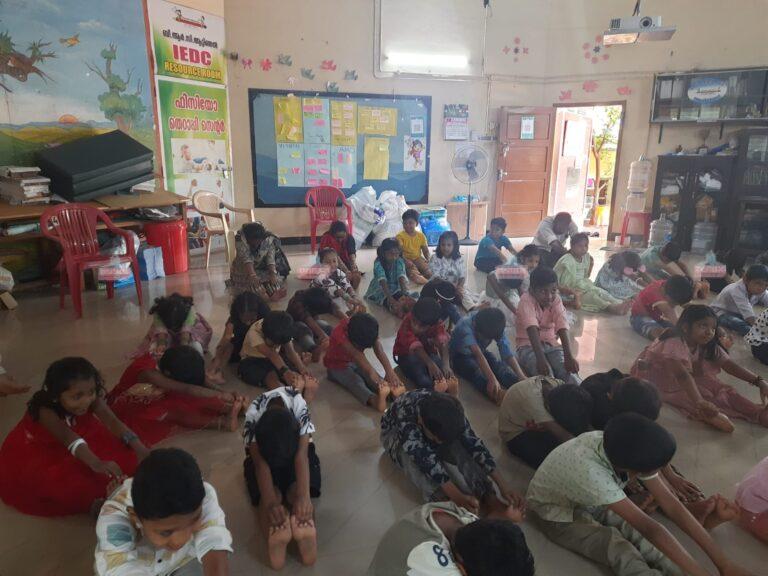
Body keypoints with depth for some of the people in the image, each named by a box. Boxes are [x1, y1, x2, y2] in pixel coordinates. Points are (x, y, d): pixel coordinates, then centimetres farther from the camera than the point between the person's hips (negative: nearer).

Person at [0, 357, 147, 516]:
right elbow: (69, 438, -50)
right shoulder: (46, 410, -36)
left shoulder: (92, 399, -23)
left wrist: (139, 448, -49)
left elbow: (113, 422, -33)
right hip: (34, 456, -4)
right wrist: (96, 464, -66)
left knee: (123, 453, -15)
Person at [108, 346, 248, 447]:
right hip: (127, 409, -7)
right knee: (173, 412, -32)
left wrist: (228, 396, -26)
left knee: (188, 400, -19)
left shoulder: (168, 365, -16)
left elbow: (199, 384, -13)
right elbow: (187, 389, -44)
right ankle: (223, 422, -36)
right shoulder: (148, 372, -38)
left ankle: (230, 410, -27)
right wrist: (221, 395, -41)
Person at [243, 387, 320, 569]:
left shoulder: (299, 406, -35)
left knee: (297, 490, -30)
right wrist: (270, 502, -53)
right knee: (271, 493, -31)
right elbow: (261, 463, -38)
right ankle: (275, 536, -52)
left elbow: (301, 454, -38)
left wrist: (304, 496, -52)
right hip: (263, 452, 0)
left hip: (295, 449, 0)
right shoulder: (253, 415, -34)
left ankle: (307, 530, -52)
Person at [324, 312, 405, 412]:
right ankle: (375, 400, -55)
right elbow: (356, 355, -48)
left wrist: (390, 372, -49)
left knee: (375, 378, -23)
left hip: (355, 362, 5)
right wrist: (371, 372, -61)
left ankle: (393, 392, -46)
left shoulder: (367, 328, -22)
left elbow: (379, 350, -34)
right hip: (337, 365, -5)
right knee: (357, 382, -32)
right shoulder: (340, 334, -35)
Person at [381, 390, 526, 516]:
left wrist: (503, 487, -37)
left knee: (458, 448, -28)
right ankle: (449, 504, -40)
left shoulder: (449, 410, -32)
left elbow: (474, 444, -31)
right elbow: (425, 458, -47)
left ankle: (488, 497, -31)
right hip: (396, 434, -3)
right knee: (415, 460, -38)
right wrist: (458, 497, -54)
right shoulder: (405, 415, -45)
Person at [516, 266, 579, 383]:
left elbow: (562, 328, -21)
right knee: (545, 373, -32)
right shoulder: (526, 301, -18)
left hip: (551, 344, 4)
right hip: (528, 345, -3)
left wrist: (569, 356, -37)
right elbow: (532, 330, -34)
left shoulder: (556, 300, -6)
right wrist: (540, 359, -48)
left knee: (567, 369, -26)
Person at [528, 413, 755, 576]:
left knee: (636, 534, -20)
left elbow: (671, 504, -19)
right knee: (622, 554, -26)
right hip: (555, 512, -6)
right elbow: (650, 528, -41)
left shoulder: (626, 452, -23)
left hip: (586, 500, 6)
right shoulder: (590, 470, -44)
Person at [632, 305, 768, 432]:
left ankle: (757, 411, -17)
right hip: (655, 377, -6)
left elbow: (730, 365, -13)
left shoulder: (707, 346, -8)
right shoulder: (674, 344, -34)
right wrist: (699, 401, -56)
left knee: (720, 388, -12)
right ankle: (711, 414, -45)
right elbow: (682, 375, -45)